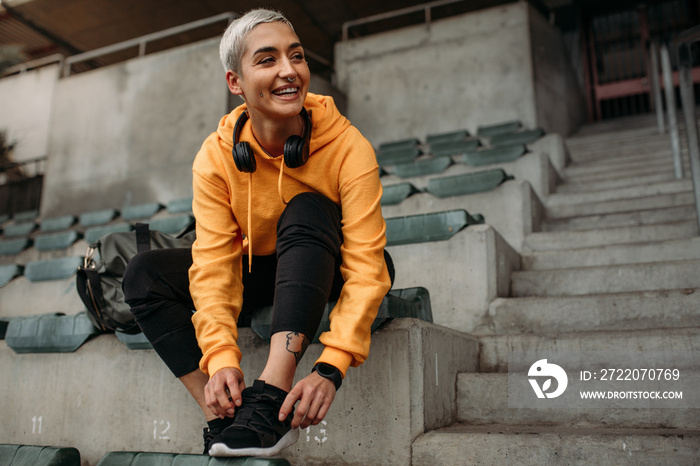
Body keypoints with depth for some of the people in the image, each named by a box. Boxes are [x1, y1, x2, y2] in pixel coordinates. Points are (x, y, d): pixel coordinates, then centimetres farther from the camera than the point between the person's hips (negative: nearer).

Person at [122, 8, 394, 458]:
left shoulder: (348, 147, -22)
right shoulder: (216, 157, -14)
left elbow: (366, 265, -29)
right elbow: (214, 264, -20)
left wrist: (331, 366, -41)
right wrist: (222, 357, -36)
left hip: (325, 273, -3)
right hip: (257, 274, 3)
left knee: (307, 211, -33)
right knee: (146, 273, -15)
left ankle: (272, 395, -39)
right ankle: (224, 420, -21)